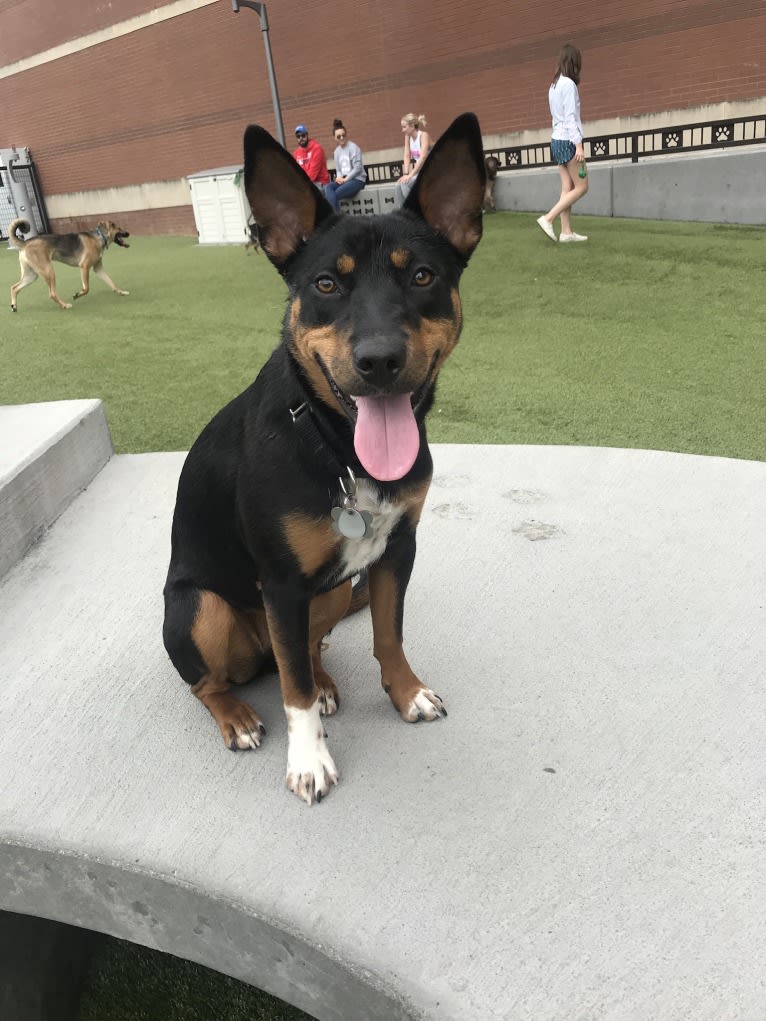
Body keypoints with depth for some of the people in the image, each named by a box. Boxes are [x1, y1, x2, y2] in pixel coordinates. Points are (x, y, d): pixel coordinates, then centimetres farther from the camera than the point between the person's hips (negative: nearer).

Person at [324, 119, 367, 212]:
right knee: (327, 187, -24)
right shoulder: (337, 151, 14)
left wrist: (346, 179, -14)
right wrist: (339, 177, -7)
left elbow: (358, 168, -11)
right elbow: (338, 169, 16)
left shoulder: (353, 147, -4)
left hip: (357, 179, -6)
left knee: (335, 194, -28)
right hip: (343, 179, 6)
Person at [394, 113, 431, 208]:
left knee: (405, 184, -24)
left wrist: (410, 175, -29)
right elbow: (407, 156, 3)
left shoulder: (424, 135, -14)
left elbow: (423, 157, -24)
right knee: (399, 185, -14)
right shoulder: (408, 136, 6)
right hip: (418, 170, 7)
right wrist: (406, 174, -12)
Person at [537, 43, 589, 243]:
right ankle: (548, 219, -11)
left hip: (557, 140, 8)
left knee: (568, 188, 6)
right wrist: (578, 144, -20)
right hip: (568, 140, -8)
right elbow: (570, 117, -18)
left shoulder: (554, 85, 13)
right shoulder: (569, 84, -12)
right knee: (581, 187, -3)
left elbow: (558, 116, 15)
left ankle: (566, 232, 3)